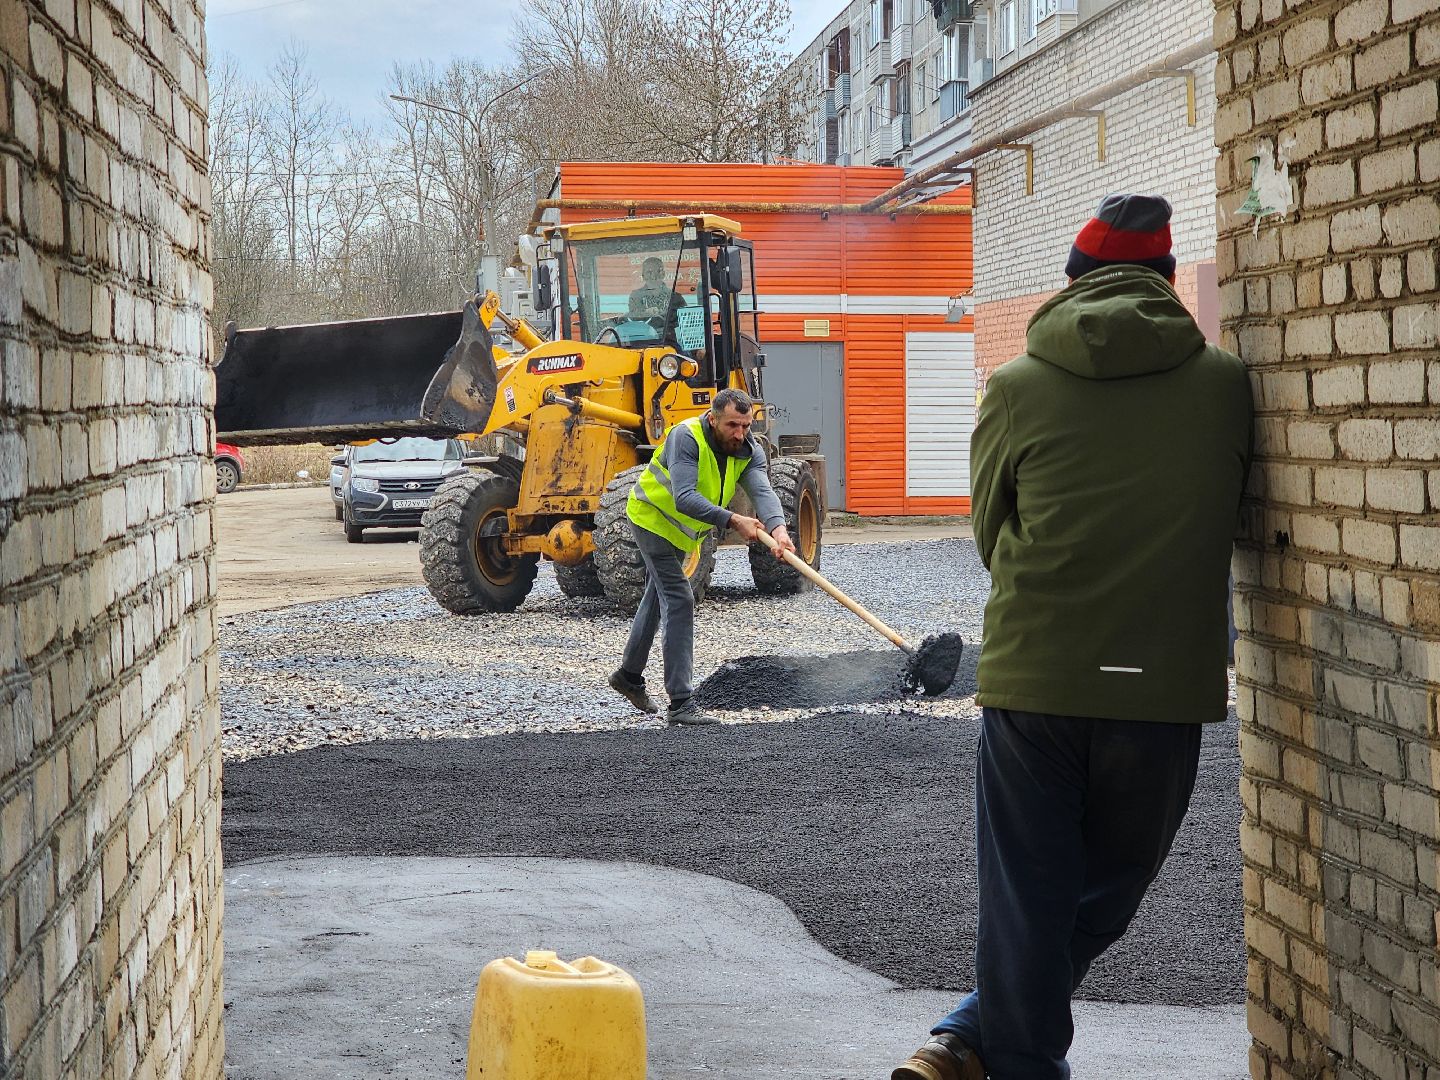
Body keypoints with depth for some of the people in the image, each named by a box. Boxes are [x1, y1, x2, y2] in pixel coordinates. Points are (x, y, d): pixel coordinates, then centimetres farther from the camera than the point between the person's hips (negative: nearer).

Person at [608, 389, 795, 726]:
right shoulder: (686, 437, -32)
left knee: (659, 595, 22)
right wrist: (733, 521, -50)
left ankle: (630, 675, 43)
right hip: (653, 518, -8)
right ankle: (680, 702, -16)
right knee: (679, 600, -16)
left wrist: (778, 528, -50)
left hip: (681, 529, 8)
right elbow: (684, 498, -42)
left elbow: (762, 491, -31)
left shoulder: (750, 450, -14)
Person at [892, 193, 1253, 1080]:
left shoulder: (1018, 387, 0)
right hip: (1167, 680, 1)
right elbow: (1232, 525, 12)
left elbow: (992, 530, 10)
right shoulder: (1225, 384, 1)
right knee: (1108, 889, 17)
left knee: (1027, 895, 11)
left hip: (1034, 672, 0)